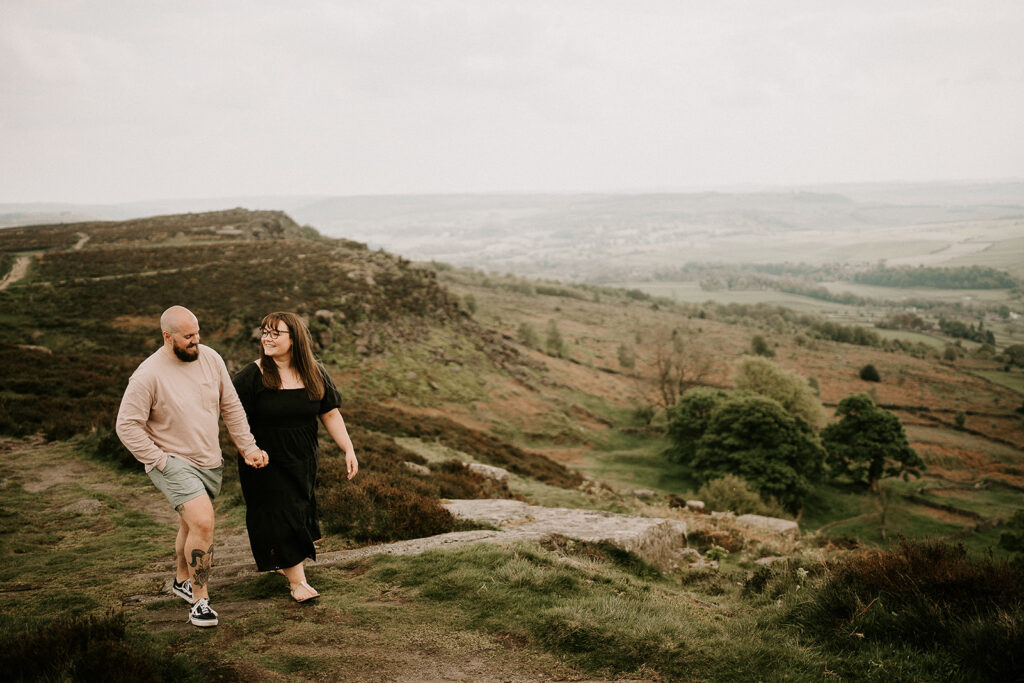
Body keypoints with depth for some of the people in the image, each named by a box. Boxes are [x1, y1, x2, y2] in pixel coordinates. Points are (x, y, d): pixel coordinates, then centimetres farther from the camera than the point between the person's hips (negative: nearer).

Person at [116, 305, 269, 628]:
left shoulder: (210, 358, -2)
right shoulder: (148, 375, -18)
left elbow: (231, 407, 8)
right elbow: (127, 425, -15)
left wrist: (248, 447, 5)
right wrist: (160, 461, -17)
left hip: (210, 462, 6)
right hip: (173, 462, -6)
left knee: (192, 523, 22)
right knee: (203, 522, -22)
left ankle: (182, 580, 47)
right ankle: (200, 598, -6)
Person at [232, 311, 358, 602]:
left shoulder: (315, 374, -2)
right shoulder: (251, 376, -12)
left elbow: (330, 414, 3)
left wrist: (349, 450, -1)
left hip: (303, 461, 4)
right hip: (265, 462, -4)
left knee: (299, 511, 16)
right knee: (279, 517, -2)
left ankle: (280, 561, 42)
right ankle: (297, 580, 8)